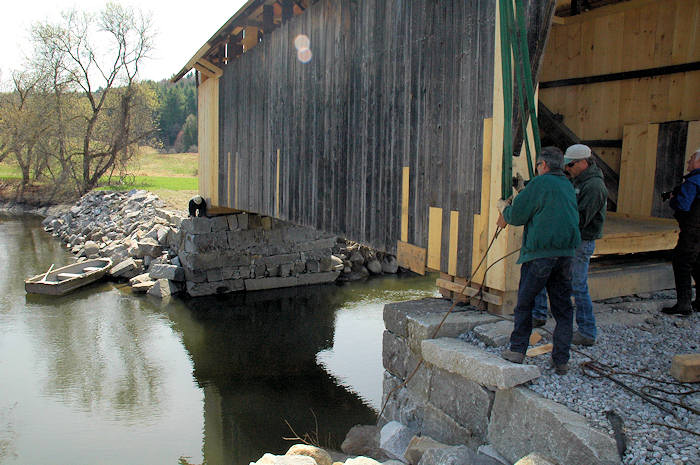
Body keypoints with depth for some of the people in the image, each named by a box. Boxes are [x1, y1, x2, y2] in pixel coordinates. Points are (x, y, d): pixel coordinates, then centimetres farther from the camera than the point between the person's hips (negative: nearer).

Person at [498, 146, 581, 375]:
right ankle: (561, 360, 13)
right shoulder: (568, 186, 15)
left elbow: (517, 214, -9)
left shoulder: (540, 183, -7)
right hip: (566, 253, 6)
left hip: (539, 253, -6)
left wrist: (506, 213, 15)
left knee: (524, 303, 8)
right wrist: (509, 215, 24)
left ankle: (517, 350, 12)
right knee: (562, 307, 10)